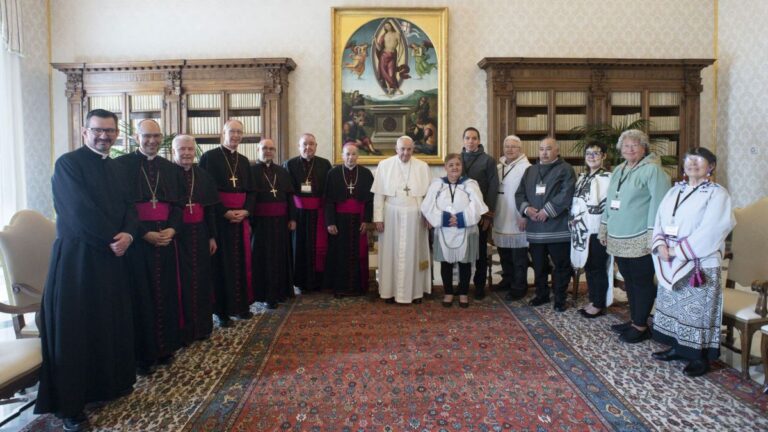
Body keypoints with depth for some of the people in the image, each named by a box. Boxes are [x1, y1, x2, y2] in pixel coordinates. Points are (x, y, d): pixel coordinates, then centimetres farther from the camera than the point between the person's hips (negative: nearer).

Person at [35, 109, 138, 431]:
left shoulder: (117, 169, 13)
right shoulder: (68, 163, -9)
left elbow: (129, 207, 8)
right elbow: (81, 212, -17)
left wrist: (128, 235, -11)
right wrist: (113, 240, -12)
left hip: (112, 256, 7)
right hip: (76, 257, -7)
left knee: (113, 322, 13)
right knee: (74, 328, 2)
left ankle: (112, 382, 29)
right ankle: (69, 404, 13)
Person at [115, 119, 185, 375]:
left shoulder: (170, 169, 12)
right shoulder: (122, 165, -2)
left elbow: (178, 203, 10)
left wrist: (172, 229, -8)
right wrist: (145, 233, -17)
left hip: (166, 238, 4)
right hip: (137, 241, -4)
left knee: (166, 294, 9)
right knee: (141, 296, 1)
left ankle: (165, 347, 20)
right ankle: (142, 354, 11)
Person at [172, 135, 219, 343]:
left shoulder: (203, 176, 9)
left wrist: (212, 236, 9)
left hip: (199, 234, 5)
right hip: (176, 234, -4)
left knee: (201, 279, 9)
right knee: (181, 281, 0)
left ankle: (202, 326, 22)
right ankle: (182, 330, 12)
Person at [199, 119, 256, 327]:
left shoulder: (244, 161, 14)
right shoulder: (209, 157, -4)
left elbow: (250, 191, 13)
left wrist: (245, 211, -6)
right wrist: (225, 212, -17)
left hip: (241, 217, 5)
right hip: (219, 218, -5)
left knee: (242, 262, 8)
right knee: (221, 264, 0)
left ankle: (242, 305, 20)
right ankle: (222, 310, 8)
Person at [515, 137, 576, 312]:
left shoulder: (565, 169, -2)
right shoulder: (530, 171, 16)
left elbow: (566, 194, -15)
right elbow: (519, 193, 10)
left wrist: (547, 211, -19)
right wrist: (526, 208, -8)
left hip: (558, 227, -5)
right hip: (535, 227, 5)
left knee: (561, 265, 4)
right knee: (539, 265, 14)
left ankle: (560, 298, 17)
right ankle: (542, 294, 29)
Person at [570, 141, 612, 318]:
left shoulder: (607, 177, -9)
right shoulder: (582, 177, 15)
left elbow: (605, 205, -14)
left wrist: (580, 217, -12)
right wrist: (574, 218, 4)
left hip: (597, 229, -7)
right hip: (582, 229, 7)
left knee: (597, 268, 0)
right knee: (588, 267, 13)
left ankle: (599, 305, 11)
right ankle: (593, 301, 24)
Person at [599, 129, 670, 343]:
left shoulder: (652, 169, -8)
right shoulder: (618, 170, 16)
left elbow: (658, 203, -15)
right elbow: (610, 201, 21)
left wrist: (653, 234, -19)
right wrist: (604, 227, 20)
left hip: (640, 240, -7)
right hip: (618, 238, 7)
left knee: (641, 282, 2)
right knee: (629, 281, 14)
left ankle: (641, 326, 13)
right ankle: (634, 320, 27)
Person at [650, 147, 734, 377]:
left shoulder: (717, 194, -6)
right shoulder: (674, 191, 12)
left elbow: (709, 232, -16)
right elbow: (659, 221, 8)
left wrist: (677, 250, -18)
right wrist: (660, 245, -10)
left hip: (699, 265, -6)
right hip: (670, 264, 6)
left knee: (697, 311, 0)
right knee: (672, 305, 13)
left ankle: (700, 357, 13)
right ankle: (676, 347, 28)